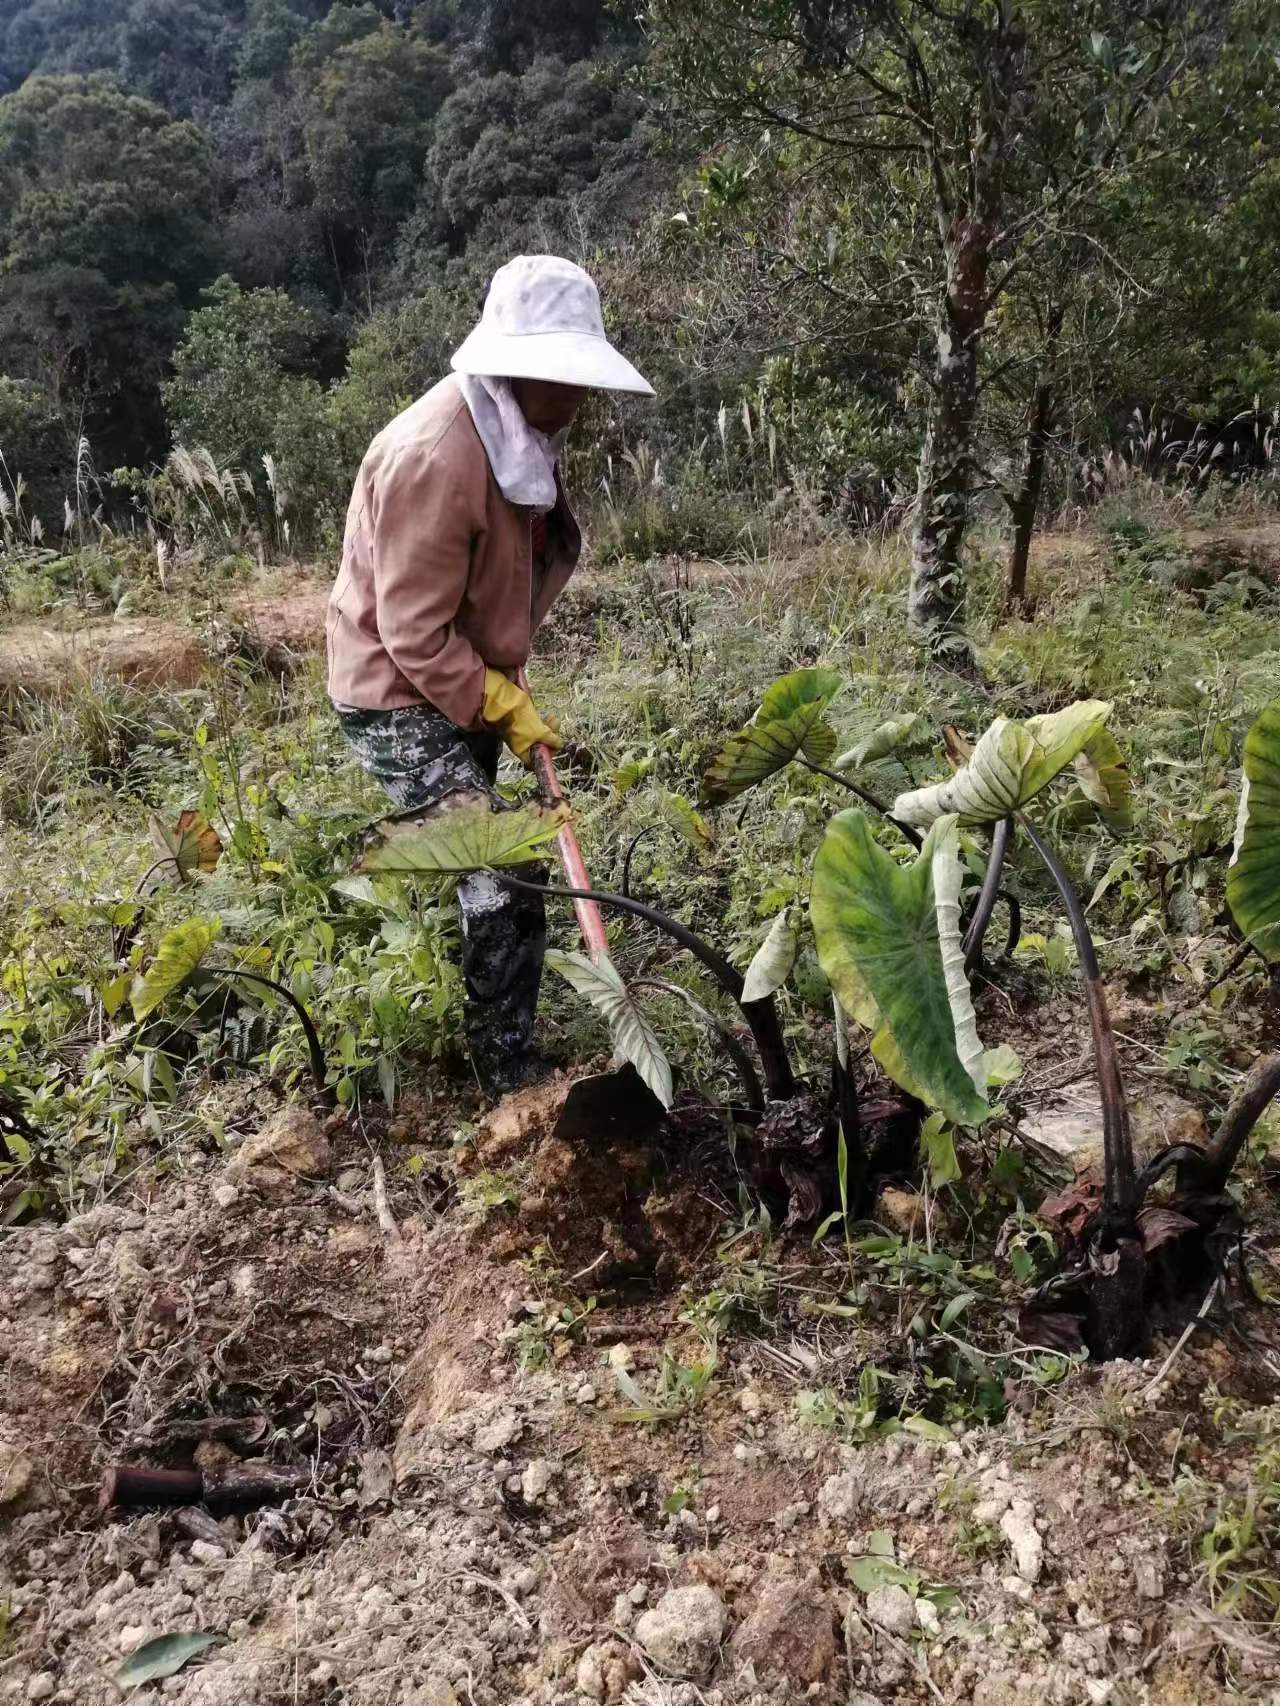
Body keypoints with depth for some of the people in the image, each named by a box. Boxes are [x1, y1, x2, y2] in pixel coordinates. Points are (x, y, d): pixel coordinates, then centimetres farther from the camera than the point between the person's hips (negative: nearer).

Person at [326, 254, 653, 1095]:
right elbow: (414, 636, -25)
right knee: (505, 886, -14)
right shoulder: (437, 456, -28)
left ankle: (465, 1043, 37)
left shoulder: (521, 431, 3)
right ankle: (513, 1088, -3)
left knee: (478, 876, 19)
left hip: (466, 686, 10)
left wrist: (507, 690, 11)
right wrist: (505, 707, -18)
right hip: (402, 697, -10)